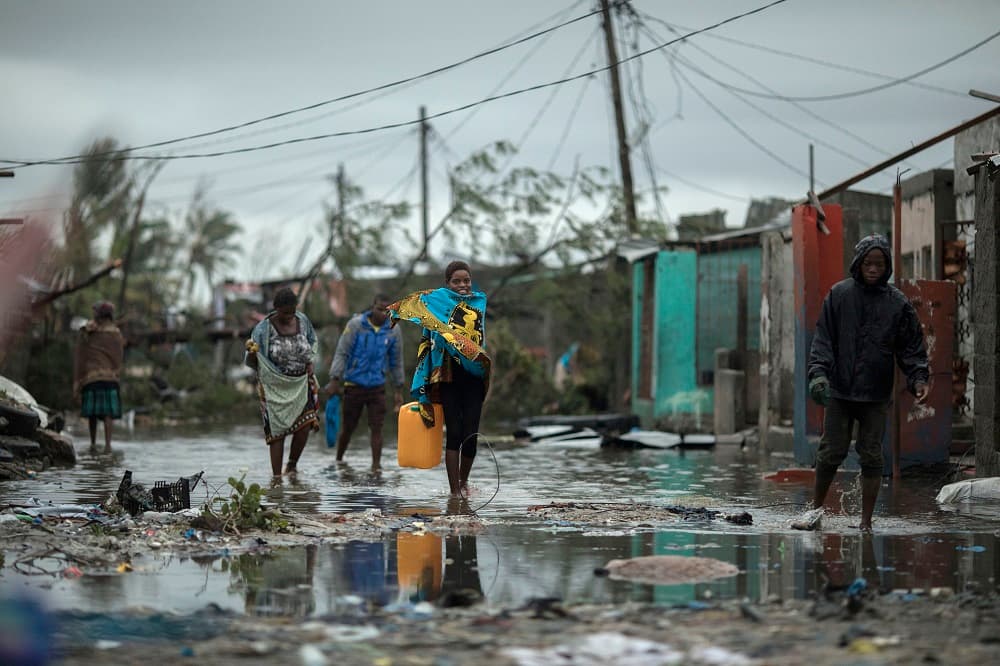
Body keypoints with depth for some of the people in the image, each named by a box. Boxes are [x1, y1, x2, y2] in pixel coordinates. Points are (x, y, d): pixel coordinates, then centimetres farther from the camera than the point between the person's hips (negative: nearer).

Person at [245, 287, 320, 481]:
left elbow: (312, 340, 21)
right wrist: (252, 352, -32)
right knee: (276, 429, -6)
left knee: (305, 425, -9)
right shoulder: (263, 329, -12)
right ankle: (276, 476, -1)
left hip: (301, 383, 3)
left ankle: (292, 464, 15)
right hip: (275, 386, -3)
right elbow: (252, 363, -9)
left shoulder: (302, 320, 0)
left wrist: (310, 361, 5)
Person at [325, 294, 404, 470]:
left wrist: (399, 390, 11)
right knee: (347, 428, 9)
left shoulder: (393, 331, -1)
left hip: (377, 387, 1)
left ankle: (376, 465, -3)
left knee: (376, 428, -6)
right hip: (354, 384, -1)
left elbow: (396, 362, 9)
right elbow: (341, 353, -8)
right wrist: (335, 380, -14)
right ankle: (338, 461, 27)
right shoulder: (356, 325, -9)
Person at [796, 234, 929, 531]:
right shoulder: (839, 294, 2)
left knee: (871, 456, 2)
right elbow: (823, 338, 0)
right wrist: (818, 372, -14)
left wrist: (918, 378, -9)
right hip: (840, 391, 0)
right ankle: (816, 510, 20)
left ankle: (866, 522, 10)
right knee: (831, 452, 2)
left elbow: (911, 347, 6)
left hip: (876, 395, 0)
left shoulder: (897, 303, 3)